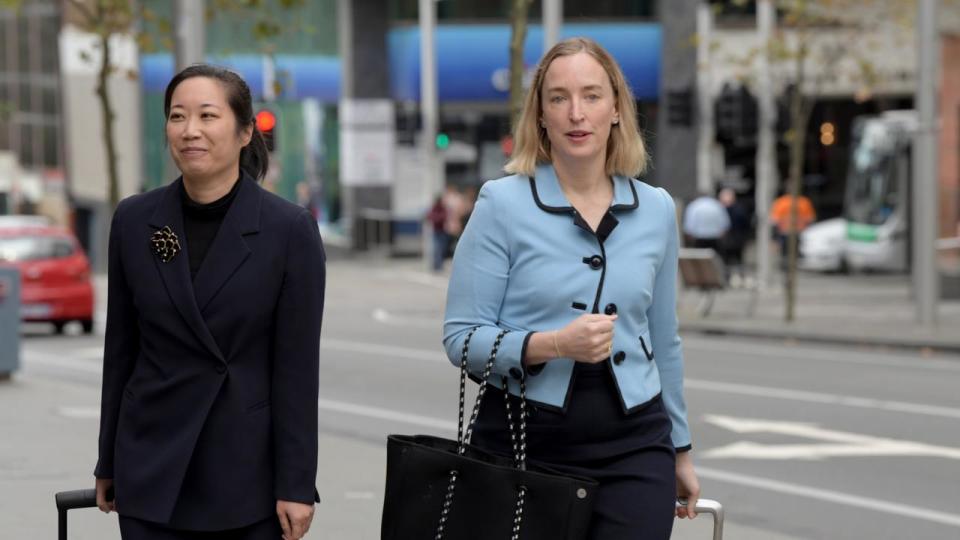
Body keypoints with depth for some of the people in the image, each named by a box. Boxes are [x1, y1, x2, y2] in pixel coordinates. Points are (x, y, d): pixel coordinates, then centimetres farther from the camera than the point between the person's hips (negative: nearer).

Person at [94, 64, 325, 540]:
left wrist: (296, 485, -10)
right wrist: (108, 463, 10)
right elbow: (120, 349, 8)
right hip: (154, 468, 2)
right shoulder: (133, 221, 2)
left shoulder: (291, 229, -8)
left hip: (250, 467, -2)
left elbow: (297, 367, -8)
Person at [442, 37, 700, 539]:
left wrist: (680, 449, 20)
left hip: (633, 447, 2)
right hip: (525, 442, -2)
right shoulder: (503, 204, -3)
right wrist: (553, 344, -21)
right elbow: (461, 337, -6)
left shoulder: (656, 210, 8)